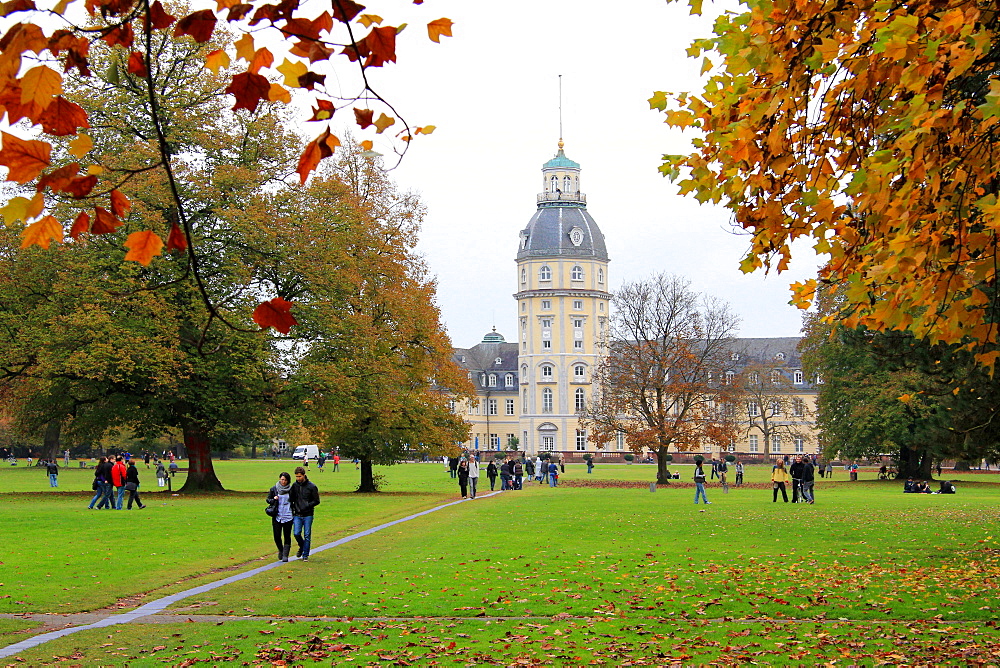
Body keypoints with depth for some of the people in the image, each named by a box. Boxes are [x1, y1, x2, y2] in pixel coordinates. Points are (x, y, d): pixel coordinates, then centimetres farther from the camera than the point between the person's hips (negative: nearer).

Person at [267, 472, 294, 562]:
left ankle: (285, 555, 5)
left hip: (288, 517, -1)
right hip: (277, 516, 1)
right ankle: (280, 550, 26)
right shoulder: (274, 489, 3)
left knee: (287, 537, -1)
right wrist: (273, 500, -10)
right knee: (277, 536, 0)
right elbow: (268, 499, 11)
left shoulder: (291, 490, 1)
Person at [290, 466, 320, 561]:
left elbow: (316, 501, -1)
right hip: (297, 515, 2)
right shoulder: (294, 485, 5)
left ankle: (305, 555, 10)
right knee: (296, 533, -8)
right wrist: (292, 509, 5)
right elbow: (290, 499, 16)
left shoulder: (311, 487, -5)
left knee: (307, 535, 0)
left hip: (308, 515, -2)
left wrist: (306, 506, -13)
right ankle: (301, 547, 22)